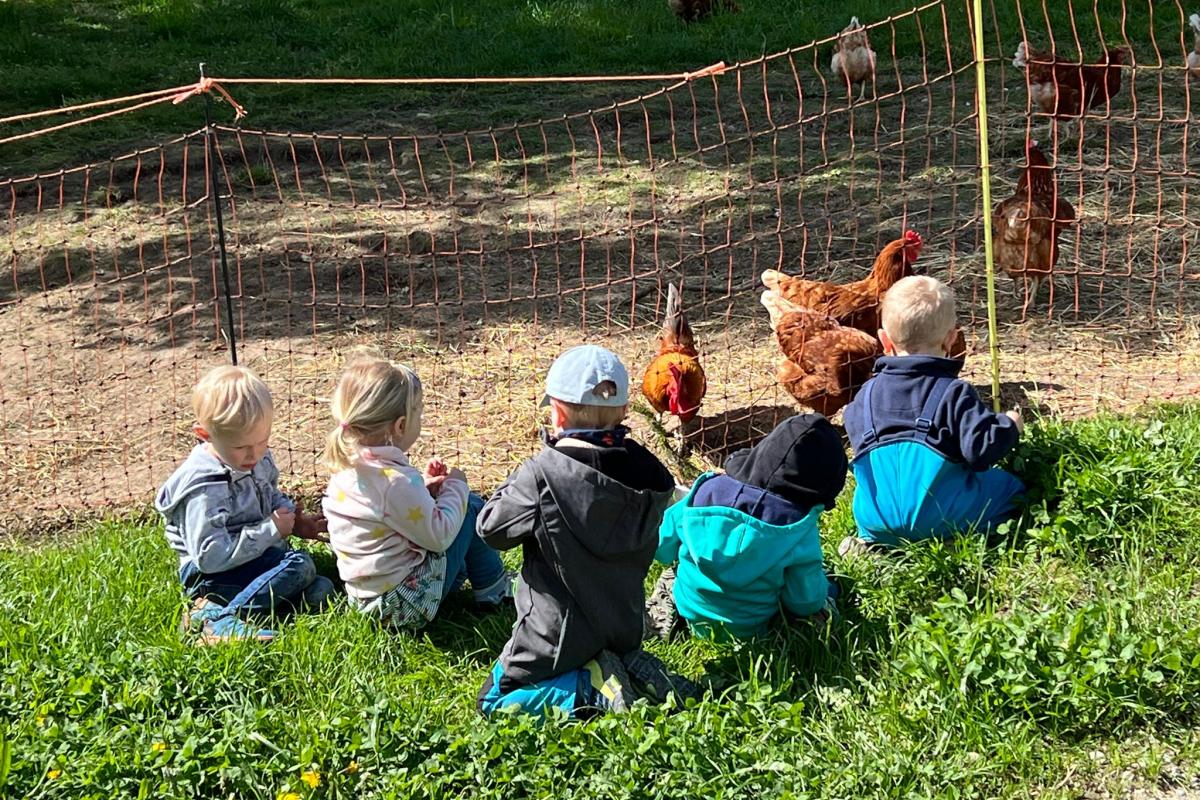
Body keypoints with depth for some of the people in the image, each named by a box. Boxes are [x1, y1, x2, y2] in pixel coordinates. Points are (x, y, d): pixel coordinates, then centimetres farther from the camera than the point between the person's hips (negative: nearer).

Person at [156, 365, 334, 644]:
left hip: (259, 555, 8)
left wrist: (294, 521, 1)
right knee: (299, 566, -27)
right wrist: (272, 530, -23)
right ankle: (217, 618, -32)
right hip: (210, 574, -8)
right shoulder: (204, 488, -24)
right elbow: (210, 556, -28)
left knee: (320, 589, -10)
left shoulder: (259, 460, 1)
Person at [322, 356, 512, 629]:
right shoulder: (396, 481, -27)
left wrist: (422, 487, 7)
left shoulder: (347, 465, 0)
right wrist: (455, 487, -5)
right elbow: (438, 536, -18)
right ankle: (493, 590, 18)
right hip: (408, 604, -9)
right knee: (470, 506, 3)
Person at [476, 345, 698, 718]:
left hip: (558, 634, -6)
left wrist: (517, 482, 3)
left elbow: (491, 527, -10)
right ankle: (631, 670, 4)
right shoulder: (646, 472, -6)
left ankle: (592, 688, -8)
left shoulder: (543, 475, -22)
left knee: (494, 701, 8)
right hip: (624, 628, 6)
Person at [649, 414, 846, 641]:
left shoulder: (709, 489, -17)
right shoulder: (800, 531, -24)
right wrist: (823, 591, 10)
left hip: (689, 612, 1)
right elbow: (806, 604, -12)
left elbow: (662, 547, -4)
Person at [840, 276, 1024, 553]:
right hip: (940, 517, -4)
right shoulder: (954, 393, -6)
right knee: (1010, 487, 12)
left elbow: (857, 437, 22)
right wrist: (1009, 426, 8)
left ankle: (870, 542, 9)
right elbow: (981, 450, -13)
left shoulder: (869, 392, 8)